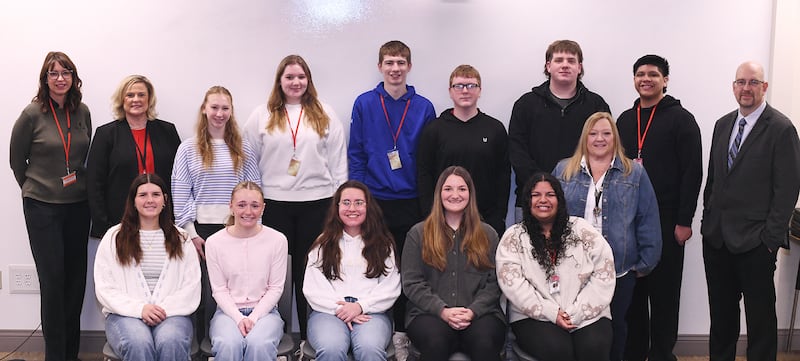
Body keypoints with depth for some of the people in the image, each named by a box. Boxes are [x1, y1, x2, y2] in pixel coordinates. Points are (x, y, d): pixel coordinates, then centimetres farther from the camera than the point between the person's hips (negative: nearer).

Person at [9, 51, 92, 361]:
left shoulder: (82, 112, 3)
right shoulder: (32, 114, -8)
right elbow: (16, 160, 3)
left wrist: (83, 187, 13)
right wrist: (34, 188, 10)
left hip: (78, 205, 4)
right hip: (42, 207, -4)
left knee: (76, 278, 7)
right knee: (52, 279, -3)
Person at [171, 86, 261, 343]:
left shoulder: (243, 149, 9)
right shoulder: (188, 149, 5)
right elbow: (180, 194, 2)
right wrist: (191, 233, -4)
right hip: (202, 230, -1)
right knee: (206, 293, -1)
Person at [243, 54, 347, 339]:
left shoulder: (325, 115, 7)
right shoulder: (262, 115, 6)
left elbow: (338, 161, 7)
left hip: (317, 202, 0)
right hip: (274, 202, 0)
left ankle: (310, 335, 14)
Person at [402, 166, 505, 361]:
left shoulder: (488, 234, 16)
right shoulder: (418, 233, 12)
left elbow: (493, 282, 8)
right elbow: (412, 283, 4)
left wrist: (473, 311, -10)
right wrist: (442, 311, -10)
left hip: (479, 313, 1)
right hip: (430, 313, 0)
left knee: (485, 343, -34)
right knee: (436, 342, -35)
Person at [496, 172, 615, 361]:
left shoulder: (583, 230, 9)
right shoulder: (514, 237, 7)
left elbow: (604, 275, 2)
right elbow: (512, 283, -5)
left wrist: (577, 313, -8)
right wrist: (552, 313, -13)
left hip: (587, 315, 1)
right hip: (535, 317, -1)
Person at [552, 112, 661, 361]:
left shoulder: (634, 174, 4)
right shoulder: (564, 171, 6)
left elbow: (648, 221, 2)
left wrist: (645, 262, -3)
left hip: (620, 269, 0)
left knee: (615, 326, 9)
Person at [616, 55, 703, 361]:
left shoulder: (680, 119, -4)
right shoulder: (625, 120, 12)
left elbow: (692, 173, -9)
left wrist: (684, 221, -14)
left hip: (666, 222, -5)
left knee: (664, 292, 2)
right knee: (631, 292, 9)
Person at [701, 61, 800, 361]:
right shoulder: (723, 124, 12)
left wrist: (771, 238, -13)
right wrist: (707, 221, 10)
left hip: (755, 243, -6)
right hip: (717, 238, 6)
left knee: (760, 316, 5)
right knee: (721, 314, 15)